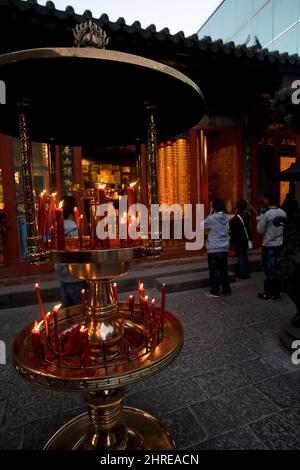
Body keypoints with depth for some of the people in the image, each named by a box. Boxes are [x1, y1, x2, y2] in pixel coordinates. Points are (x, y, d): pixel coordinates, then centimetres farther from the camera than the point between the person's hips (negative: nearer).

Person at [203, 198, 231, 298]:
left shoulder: (211, 218, -12)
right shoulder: (226, 218, 5)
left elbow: (202, 226, 0)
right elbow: (228, 230, 13)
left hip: (214, 249, -5)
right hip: (224, 248, 6)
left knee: (214, 271, 2)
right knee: (224, 270, 14)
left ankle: (214, 291, 8)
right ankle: (226, 290, 23)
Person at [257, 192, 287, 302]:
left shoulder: (266, 214, -17)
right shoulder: (283, 213, 3)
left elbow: (260, 231, -13)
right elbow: (284, 228, 13)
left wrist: (259, 221, 5)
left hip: (268, 246, -6)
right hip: (279, 244, 6)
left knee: (269, 270, 2)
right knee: (276, 269, 16)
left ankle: (268, 294, 12)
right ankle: (276, 293, 25)